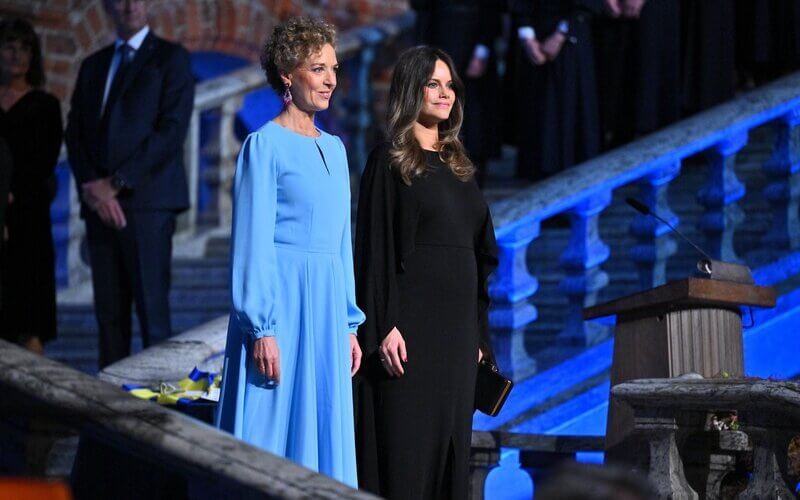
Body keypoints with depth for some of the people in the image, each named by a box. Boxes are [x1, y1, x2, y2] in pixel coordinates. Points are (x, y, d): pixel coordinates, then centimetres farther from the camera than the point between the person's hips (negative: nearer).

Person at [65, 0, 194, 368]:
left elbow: (172, 131, -7)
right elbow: (75, 134, 15)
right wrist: (91, 186, -4)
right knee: (109, 312, 2)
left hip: (147, 200, -5)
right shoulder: (93, 66, 21)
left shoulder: (170, 58, 4)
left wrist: (117, 183, -11)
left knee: (152, 310, -10)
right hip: (100, 203, 5)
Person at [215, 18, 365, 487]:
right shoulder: (265, 145, -7)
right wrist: (262, 329, -17)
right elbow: (253, 243, -11)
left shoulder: (334, 148, 15)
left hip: (326, 307, 7)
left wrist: (349, 325, 15)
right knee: (273, 435, -4)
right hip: (281, 302, -7)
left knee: (323, 437, 8)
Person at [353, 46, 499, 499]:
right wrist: (384, 326, -19)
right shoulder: (390, 162, -4)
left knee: (450, 441, 7)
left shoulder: (459, 164, 16)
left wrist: (479, 332, 13)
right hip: (411, 320, -7)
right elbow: (375, 248, -10)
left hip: (457, 322, 7)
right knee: (403, 446, -7)